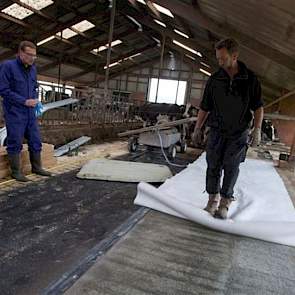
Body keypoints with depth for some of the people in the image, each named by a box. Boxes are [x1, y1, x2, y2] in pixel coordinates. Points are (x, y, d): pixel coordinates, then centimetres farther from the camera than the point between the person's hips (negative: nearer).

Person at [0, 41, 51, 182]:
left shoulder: (33, 69, 11)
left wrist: (35, 100, 0)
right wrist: (24, 101, -16)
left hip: (30, 113, 6)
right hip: (15, 113, -6)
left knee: (35, 141, 8)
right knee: (15, 143, 0)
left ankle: (36, 167, 21)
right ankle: (16, 171, 11)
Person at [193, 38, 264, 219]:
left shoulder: (250, 79, -4)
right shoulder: (214, 80, -1)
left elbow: (258, 107, 2)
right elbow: (205, 107, 6)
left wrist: (257, 129, -6)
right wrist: (198, 128, 6)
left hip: (239, 132, -1)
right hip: (217, 130, 2)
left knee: (231, 166, 0)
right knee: (213, 165, 2)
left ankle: (225, 203, 11)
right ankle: (213, 199, 17)